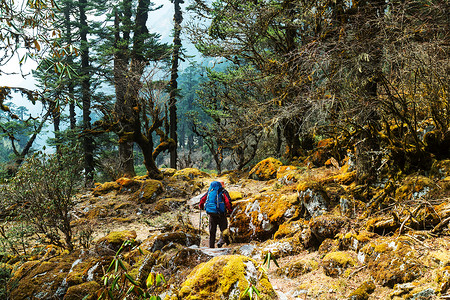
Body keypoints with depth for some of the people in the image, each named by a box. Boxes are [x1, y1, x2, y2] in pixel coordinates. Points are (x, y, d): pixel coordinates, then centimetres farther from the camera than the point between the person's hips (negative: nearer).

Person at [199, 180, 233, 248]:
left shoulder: (210, 190, 14)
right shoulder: (223, 191, 0)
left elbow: (202, 199, 18)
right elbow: (228, 201, -14)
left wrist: (201, 206, 37)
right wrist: (230, 210, -1)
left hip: (211, 213, 4)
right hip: (220, 213, -4)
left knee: (212, 230, 14)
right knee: (223, 229, 3)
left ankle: (211, 246, 15)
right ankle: (221, 240, -22)